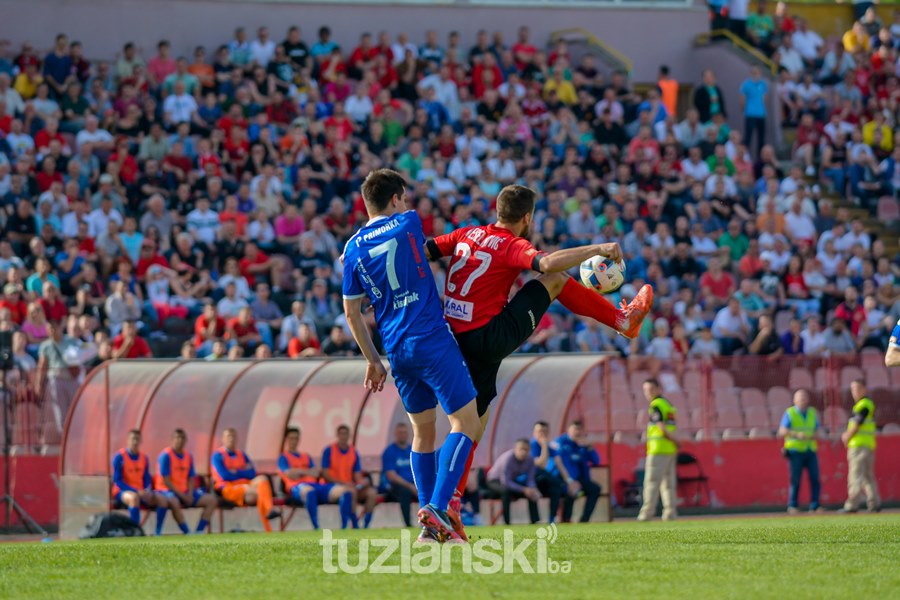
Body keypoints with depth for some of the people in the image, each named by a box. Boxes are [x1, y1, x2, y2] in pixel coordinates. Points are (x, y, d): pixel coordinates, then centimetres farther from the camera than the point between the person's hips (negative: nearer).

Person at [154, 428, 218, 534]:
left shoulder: (188, 457, 11)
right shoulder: (166, 455, -9)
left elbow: (191, 479, 12)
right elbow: (165, 481, -13)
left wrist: (190, 495, -8)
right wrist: (181, 495, -17)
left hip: (185, 492, 7)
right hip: (167, 490, -7)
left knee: (211, 500, -8)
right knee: (174, 502, -42)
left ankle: (199, 532, -16)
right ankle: (187, 533, -36)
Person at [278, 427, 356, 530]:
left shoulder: (306, 457, 31)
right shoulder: (283, 457, 16)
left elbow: (315, 473, 14)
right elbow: (289, 474, -3)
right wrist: (306, 472, -15)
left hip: (315, 484, 6)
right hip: (297, 486, -6)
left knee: (346, 491, -18)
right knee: (309, 491, -46)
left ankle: (344, 528, -24)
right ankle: (316, 529, -45)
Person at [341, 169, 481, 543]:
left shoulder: (353, 249, 9)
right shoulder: (408, 224, 0)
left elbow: (352, 312, 12)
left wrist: (373, 360, 21)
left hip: (397, 352, 5)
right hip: (432, 340, -5)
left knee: (423, 431, 15)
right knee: (466, 423, -4)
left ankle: (429, 524, 9)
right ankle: (436, 509, -19)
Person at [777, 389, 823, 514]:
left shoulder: (812, 412, 12)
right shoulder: (790, 413, 0)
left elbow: (817, 432, 13)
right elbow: (782, 432, -9)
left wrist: (813, 436, -11)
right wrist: (797, 434, -23)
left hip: (810, 451, 4)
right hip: (795, 451, -4)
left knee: (815, 479, -5)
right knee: (795, 480, -5)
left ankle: (815, 506, -2)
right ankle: (792, 506, 2)